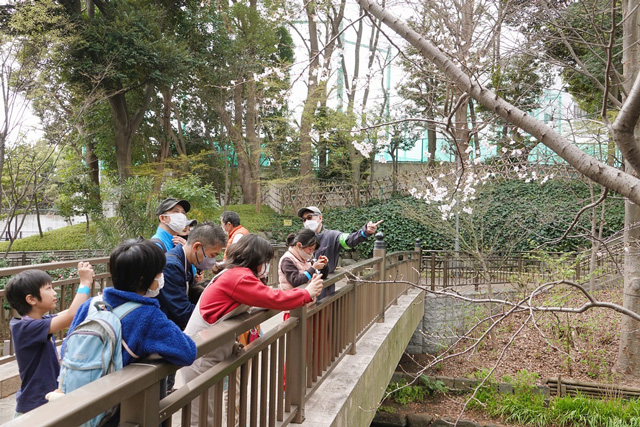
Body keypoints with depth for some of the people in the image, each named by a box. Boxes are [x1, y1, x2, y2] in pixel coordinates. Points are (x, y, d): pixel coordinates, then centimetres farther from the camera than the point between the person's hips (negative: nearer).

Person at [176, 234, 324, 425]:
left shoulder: (232, 274, 10)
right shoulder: (238, 277, -20)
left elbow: (266, 296, 12)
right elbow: (274, 299, -20)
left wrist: (303, 293, 8)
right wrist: (307, 293, -6)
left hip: (207, 354, 10)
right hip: (200, 358, -10)